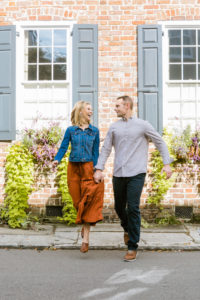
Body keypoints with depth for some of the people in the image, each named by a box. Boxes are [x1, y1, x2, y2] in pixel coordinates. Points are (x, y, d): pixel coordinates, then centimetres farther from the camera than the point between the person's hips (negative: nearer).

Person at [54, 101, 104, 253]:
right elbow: (63, 147, 1)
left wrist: (95, 170, -1)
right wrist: (57, 159, -16)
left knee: (89, 200, -8)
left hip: (88, 167, -1)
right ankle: (84, 224, 31)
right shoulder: (71, 130, 4)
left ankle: (86, 238, -7)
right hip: (73, 168, 1)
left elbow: (95, 152, 7)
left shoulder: (94, 131, 6)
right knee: (77, 200, 4)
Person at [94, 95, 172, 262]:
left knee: (133, 208, -10)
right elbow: (106, 149, 11)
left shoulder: (143, 125, 2)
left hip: (136, 174, -4)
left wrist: (167, 163, -1)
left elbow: (160, 142, 7)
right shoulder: (114, 127, 11)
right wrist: (99, 169, 2)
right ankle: (127, 229, 43)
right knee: (119, 207, 12)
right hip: (118, 174, 4)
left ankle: (133, 247, -1)